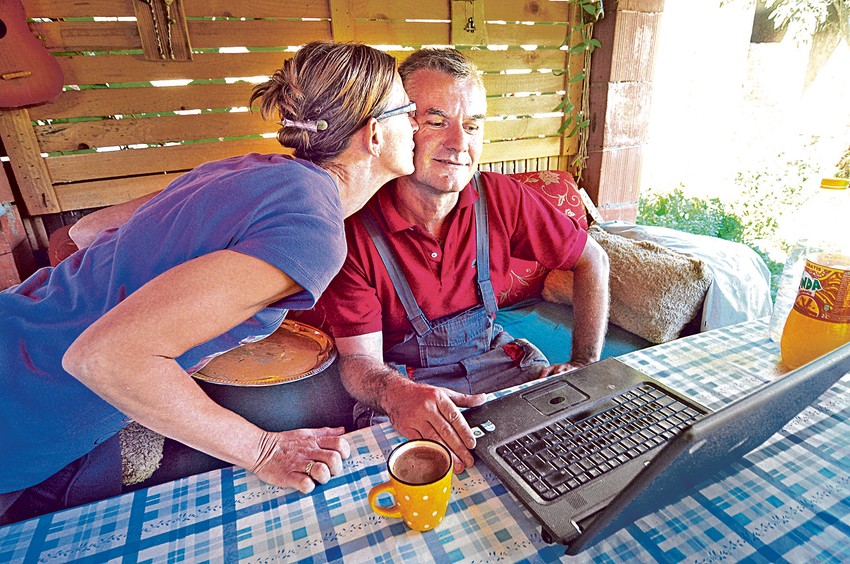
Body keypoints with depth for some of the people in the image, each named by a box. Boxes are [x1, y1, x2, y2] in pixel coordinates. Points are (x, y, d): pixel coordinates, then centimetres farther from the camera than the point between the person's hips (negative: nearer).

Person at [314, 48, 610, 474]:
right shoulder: (353, 227, -19)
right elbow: (358, 358, -17)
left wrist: (585, 365, -3)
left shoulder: (501, 198, -9)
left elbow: (591, 261, 3)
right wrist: (396, 393, -41)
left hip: (492, 358, 4)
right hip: (400, 381, -3)